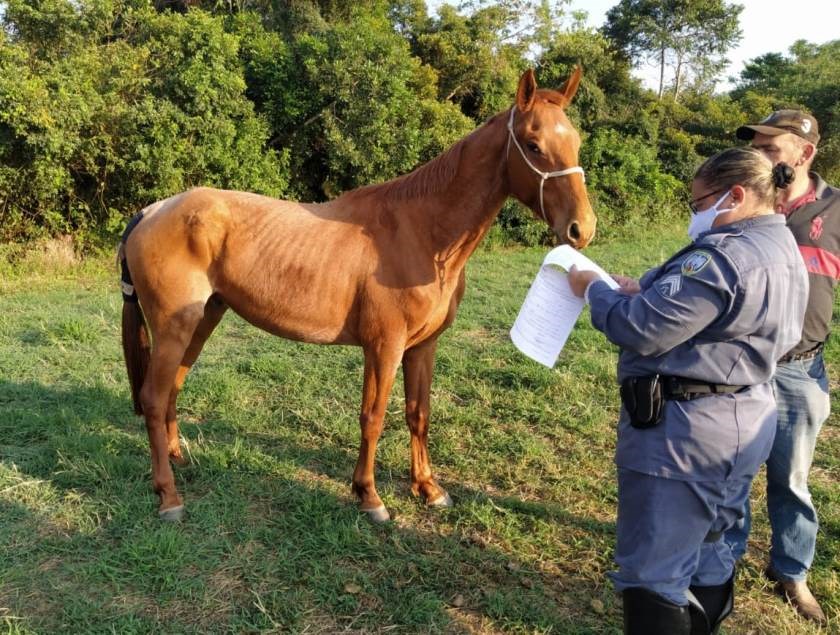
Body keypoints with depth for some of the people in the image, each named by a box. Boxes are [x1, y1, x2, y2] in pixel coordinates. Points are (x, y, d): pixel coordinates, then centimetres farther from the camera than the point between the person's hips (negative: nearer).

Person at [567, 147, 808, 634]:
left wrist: (594, 289, -6)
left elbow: (641, 331, -23)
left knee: (654, 572, 2)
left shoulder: (722, 255, -22)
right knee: (706, 546, 25)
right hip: (746, 421, 11)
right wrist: (645, 293, 8)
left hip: (684, 431, -10)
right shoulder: (783, 251, 12)